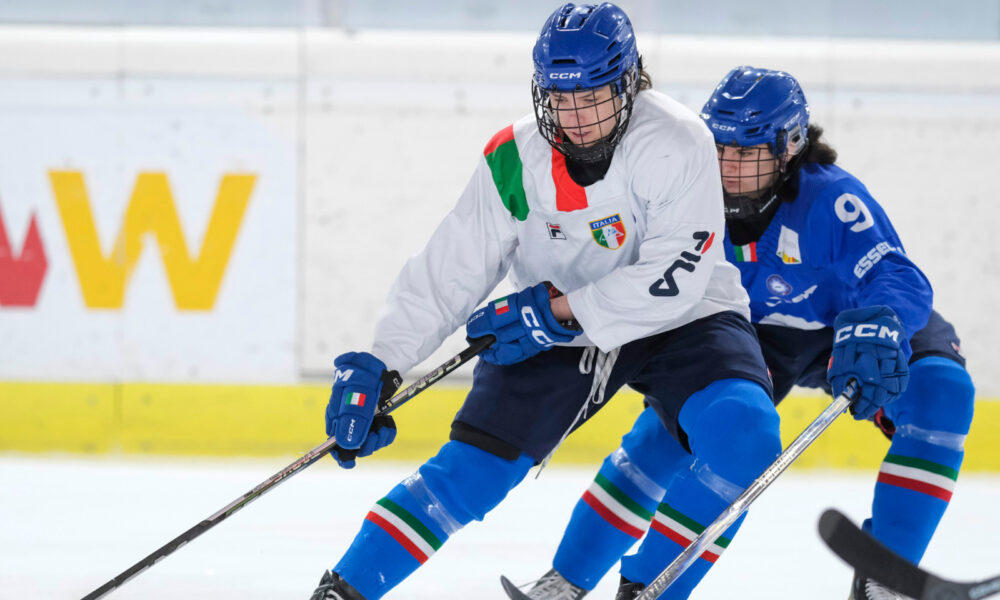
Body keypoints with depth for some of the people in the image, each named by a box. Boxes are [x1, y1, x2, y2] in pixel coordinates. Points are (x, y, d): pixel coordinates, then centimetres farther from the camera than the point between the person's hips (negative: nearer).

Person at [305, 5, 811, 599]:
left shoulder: (677, 143, -24)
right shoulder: (515, 160, -13)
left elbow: (675, 278, -26)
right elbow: (450, 268, -10)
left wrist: (563, 313, -26)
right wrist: (378, 365, -18)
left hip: (680, 322, -2)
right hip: (555, 330, 2)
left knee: (741, 432, -28)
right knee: (473, 467, -10)